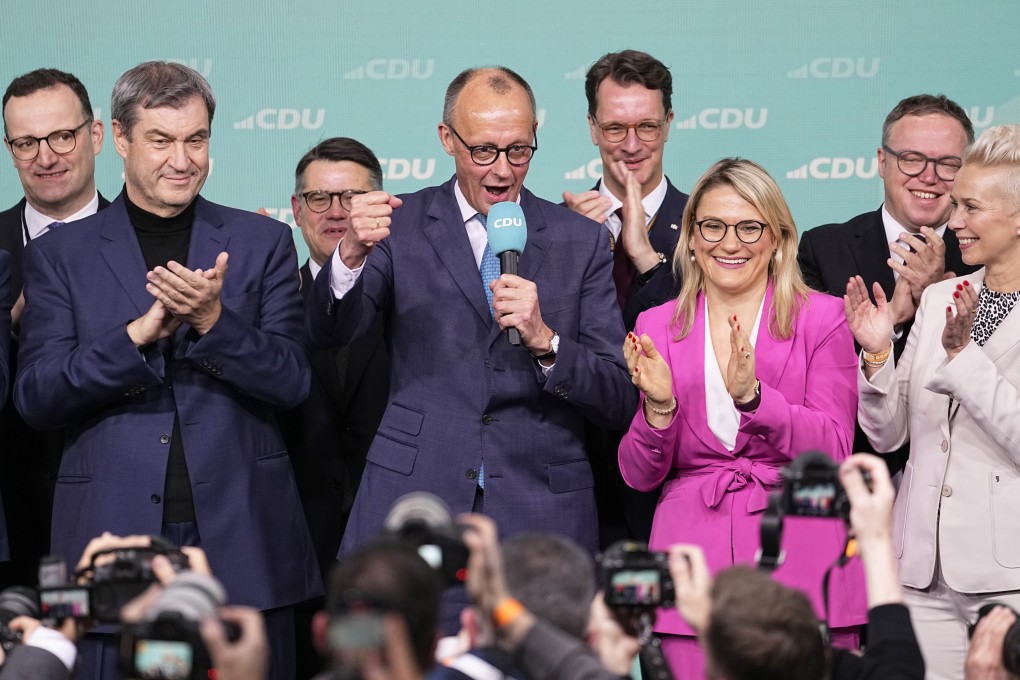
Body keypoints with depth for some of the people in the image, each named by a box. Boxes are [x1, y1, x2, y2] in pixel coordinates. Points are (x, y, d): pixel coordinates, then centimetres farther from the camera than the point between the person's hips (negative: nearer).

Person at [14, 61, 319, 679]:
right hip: (116, 534, 0)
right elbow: (36, 398, -2)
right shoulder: (60, 257, 7)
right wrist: (140, 333, -16)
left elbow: (292, 383, 1)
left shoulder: (262, 244, 9)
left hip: (242, 538, 1)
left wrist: (212, 320, -16)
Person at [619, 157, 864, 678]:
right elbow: (640, 475, 7)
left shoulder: (822, 319, 3)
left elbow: (833, 454, -5)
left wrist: (751, 395, -19)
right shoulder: (658, 328, 9)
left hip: (800, 559, -1)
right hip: (693, 569, 2)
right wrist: (659, 406, -13)